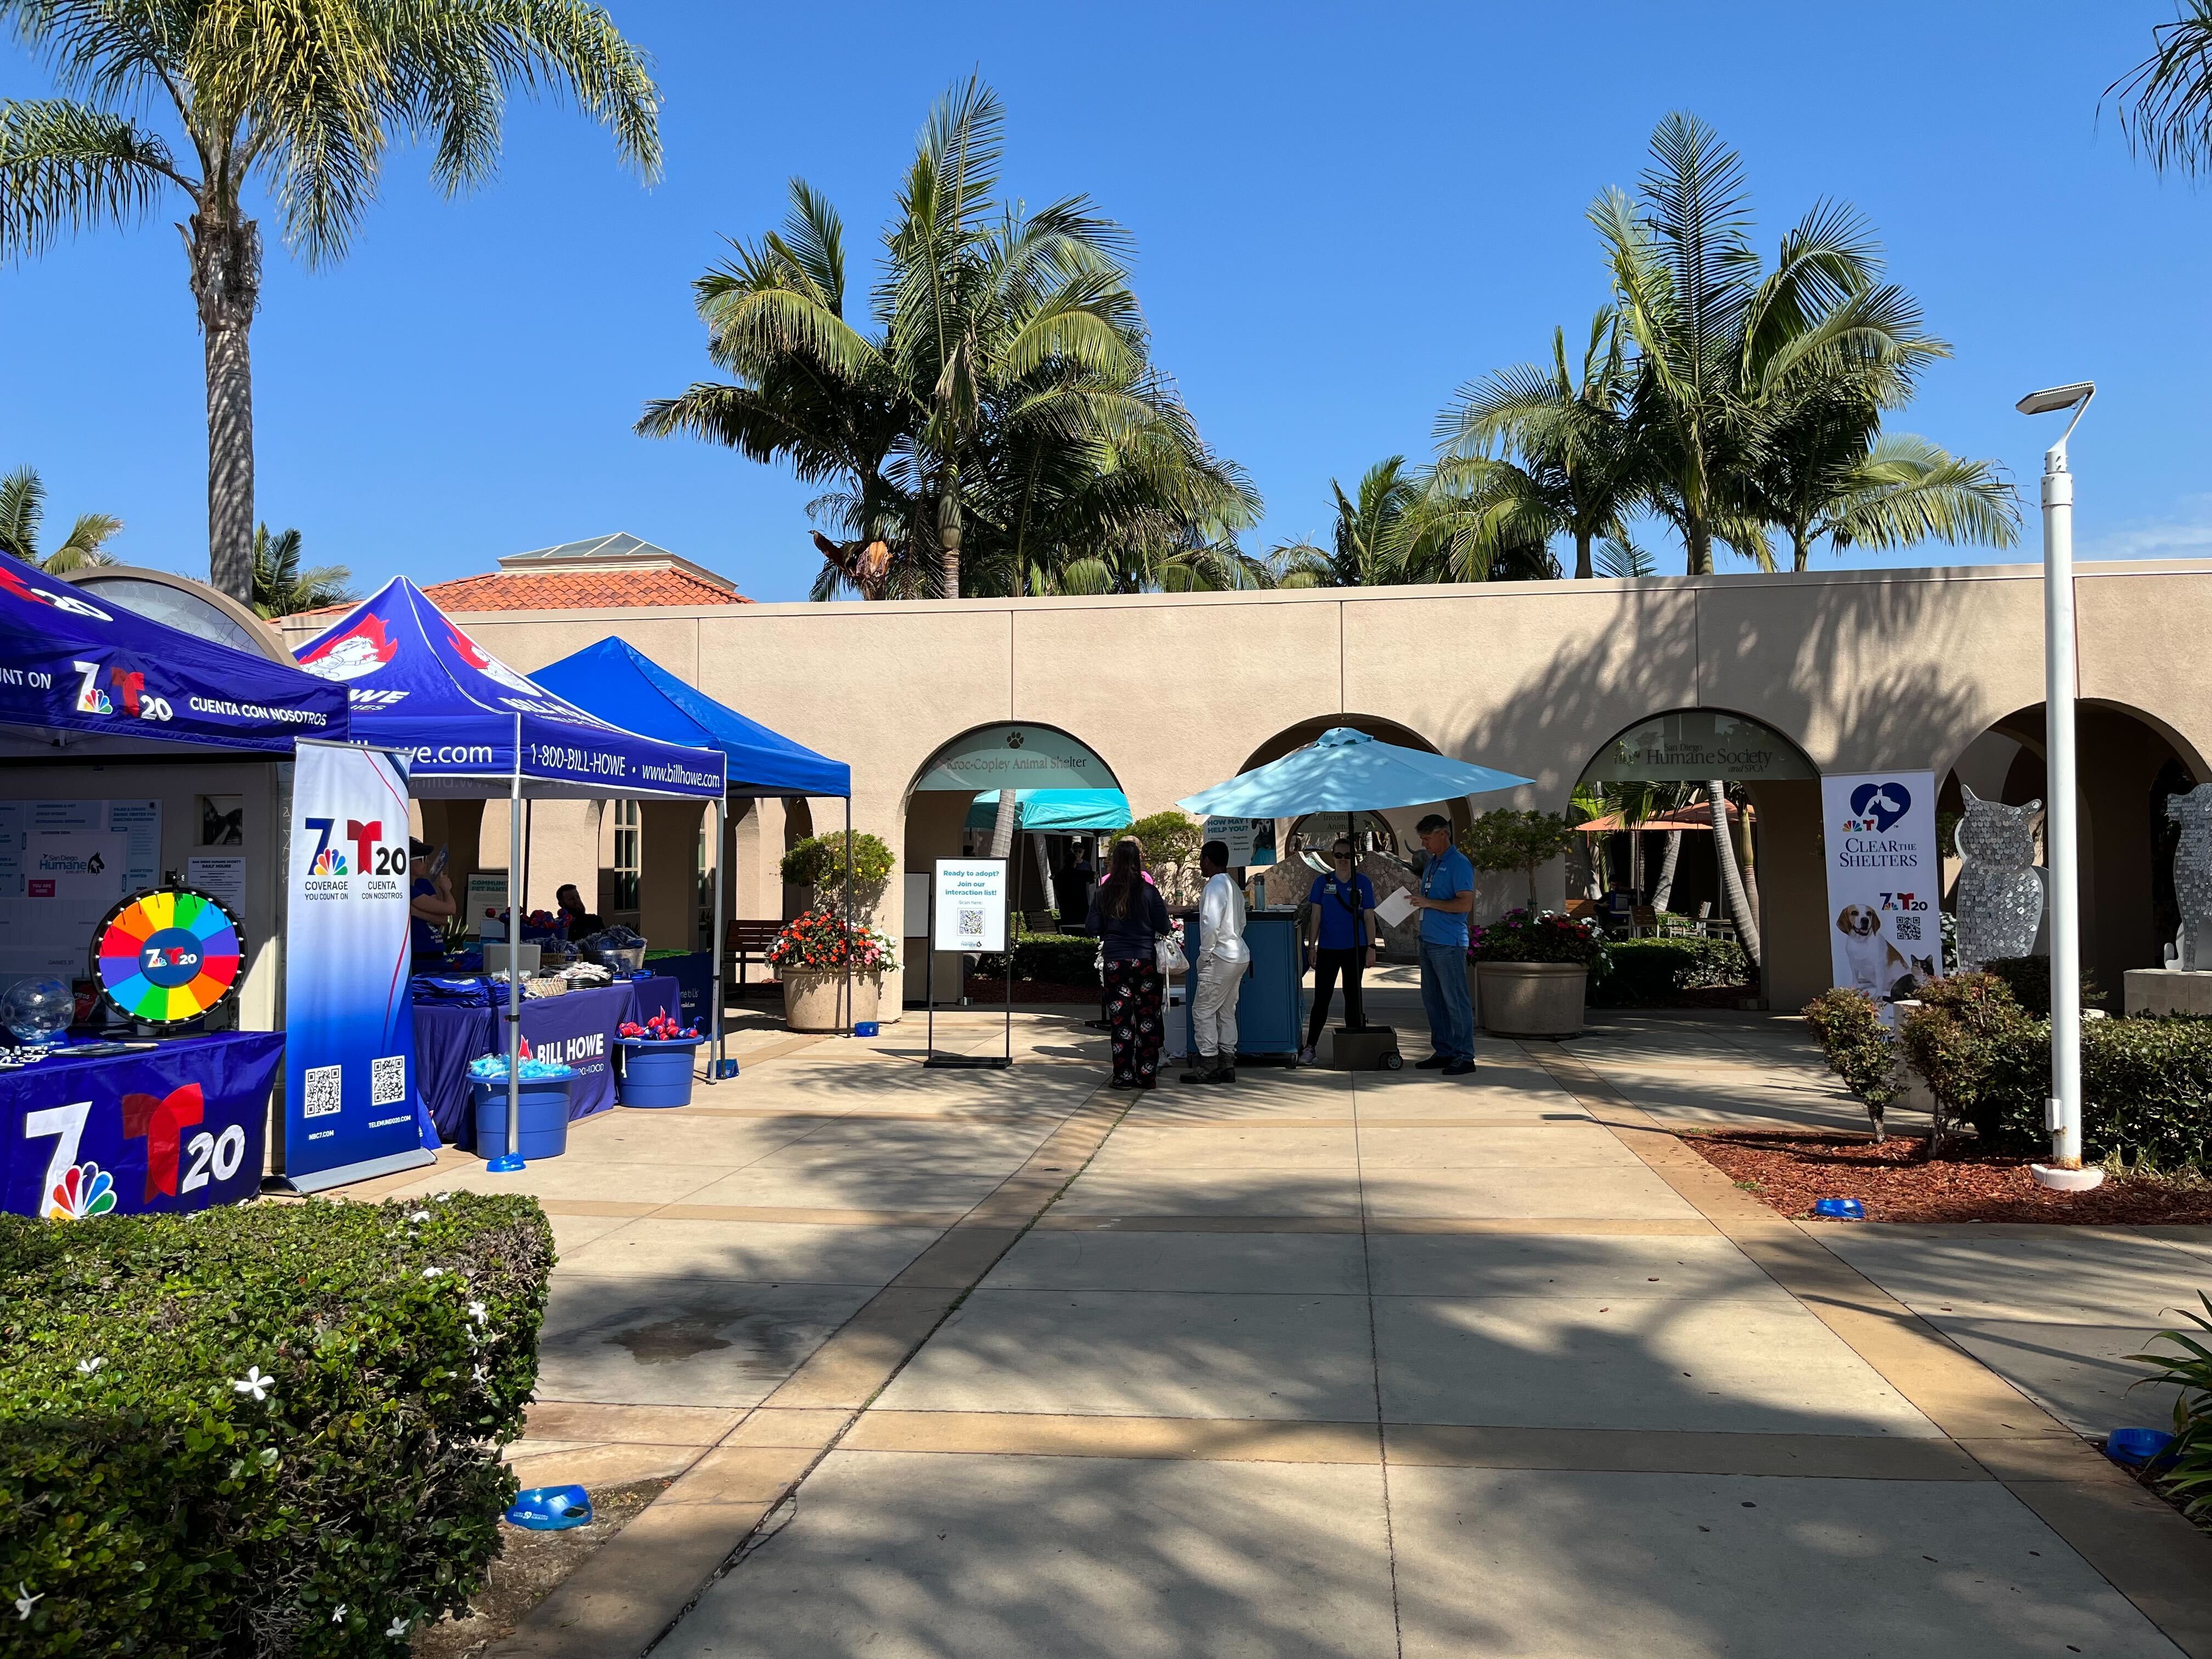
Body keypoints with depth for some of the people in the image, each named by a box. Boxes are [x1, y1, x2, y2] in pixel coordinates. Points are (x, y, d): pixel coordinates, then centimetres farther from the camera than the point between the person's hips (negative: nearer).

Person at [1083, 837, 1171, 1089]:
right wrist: (1163, 908, 14)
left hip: (1115, 961, 1)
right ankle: (1146, 1075, 8)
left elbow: (1093, 927, 1)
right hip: (1145, 960, -1)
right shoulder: (1148, 890, -7)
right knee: (1147, 1018, 7)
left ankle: (1123, 1075, 6)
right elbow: (1163, 927, -6)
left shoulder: (1104, 891, -2)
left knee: (1120, 1020, 5)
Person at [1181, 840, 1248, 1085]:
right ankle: (1227, 1063, 14)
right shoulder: (1234, 886, 16)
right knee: (1226, 1011, 13)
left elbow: (1211, 924, -21)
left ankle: (1208, 1065, -2)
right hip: (1239, 955, 10)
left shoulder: (1215, 885, -14)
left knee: (1203, 1010, -3)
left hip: (1220, 958, -10)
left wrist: (1205, 955, -13)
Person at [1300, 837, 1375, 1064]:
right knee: (1321, 998, -2)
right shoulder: (1322, 882, 3)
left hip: (1355, 949, 0)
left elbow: (1368, 917, 4)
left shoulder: (1363, 883, 3)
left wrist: (1371, 947, -2)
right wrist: (1311, 946, -1)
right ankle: (1310, 1047, 4)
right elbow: (1315, 916, 3)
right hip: (1328, 949, 0)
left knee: (1353, 996, 8)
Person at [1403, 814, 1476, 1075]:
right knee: (1432, 1000, 12)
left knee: (1456, 1001, -5)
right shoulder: (1431, 864, 18)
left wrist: (1428, 903, -17)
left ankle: (1465, 1056, 1)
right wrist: (1416, 901, 7)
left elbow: (1465, 904, -19)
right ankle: (1443, 1052, 19)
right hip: (1429, 940, 9)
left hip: (1449, 944, -9)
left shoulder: (1459, 864, -10)